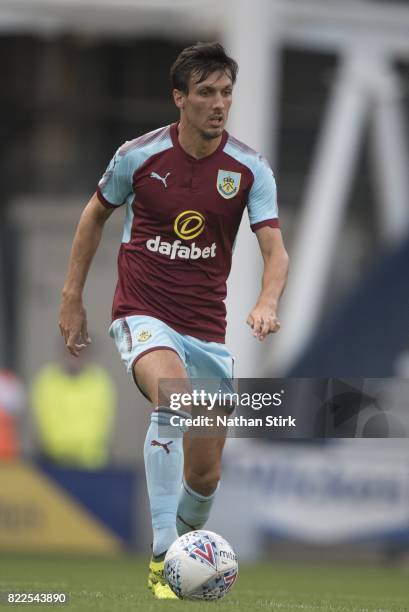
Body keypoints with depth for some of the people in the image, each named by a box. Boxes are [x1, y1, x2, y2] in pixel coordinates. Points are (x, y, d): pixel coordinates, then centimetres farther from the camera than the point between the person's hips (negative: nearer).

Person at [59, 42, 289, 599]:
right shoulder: (138, 156, -6)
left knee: (205, 474, 4)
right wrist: (72, 298, 10)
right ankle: (164, 554, -36)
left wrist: (267, 302, -33)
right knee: (172, 390, -36)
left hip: (208, 329, 3)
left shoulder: (250, 169, -5)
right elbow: (96, 214, 11)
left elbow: (275, 249, -12)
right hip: (143, 316, -3)